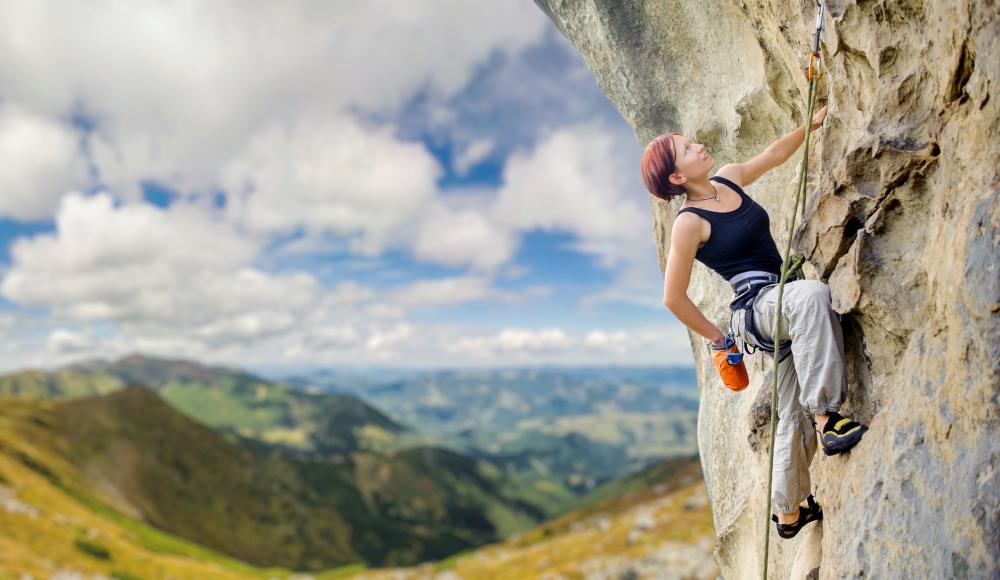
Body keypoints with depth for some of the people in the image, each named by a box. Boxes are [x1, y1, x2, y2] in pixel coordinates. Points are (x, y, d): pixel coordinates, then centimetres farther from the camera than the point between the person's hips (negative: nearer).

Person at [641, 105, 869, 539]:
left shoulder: (728, 179, 7)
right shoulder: (689, 223, -14)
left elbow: (774, 154, 26)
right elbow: (674, 298, -10)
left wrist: (810, 125, 14)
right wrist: (717, 337, -2)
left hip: (781, 305, 8)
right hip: (756, 306, -8)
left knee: (794, 414, 12)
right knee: (812, 293, -39)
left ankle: (789, 511, 28)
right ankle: (827, 416, -35)